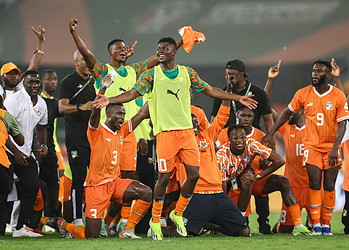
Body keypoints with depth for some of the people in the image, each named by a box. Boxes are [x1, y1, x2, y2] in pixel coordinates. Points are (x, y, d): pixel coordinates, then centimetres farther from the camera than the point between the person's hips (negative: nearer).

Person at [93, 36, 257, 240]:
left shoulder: (187, 73, 12)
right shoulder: (151, 75, 3)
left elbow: (209, 90, 18)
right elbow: (132, 93, -3)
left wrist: (238, 98, 16)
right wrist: (109, 100, -20)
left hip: (187, 131, 4)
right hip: (165, 132, -4)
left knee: (194, 174, -2)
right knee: (165, 177, -6)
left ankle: (178, 213, 18)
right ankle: (155, 220, 9)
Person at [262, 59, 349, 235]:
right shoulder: (303, 94, -1)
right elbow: (287, 113, 10)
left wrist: (335, 148, -18)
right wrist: (271, 133, 7)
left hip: (331, 146, 0)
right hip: (311, 146, 0)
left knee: (329, 186, 0)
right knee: (315, 184, -9)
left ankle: (326, 224, 9)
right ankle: (316, 225, -7)